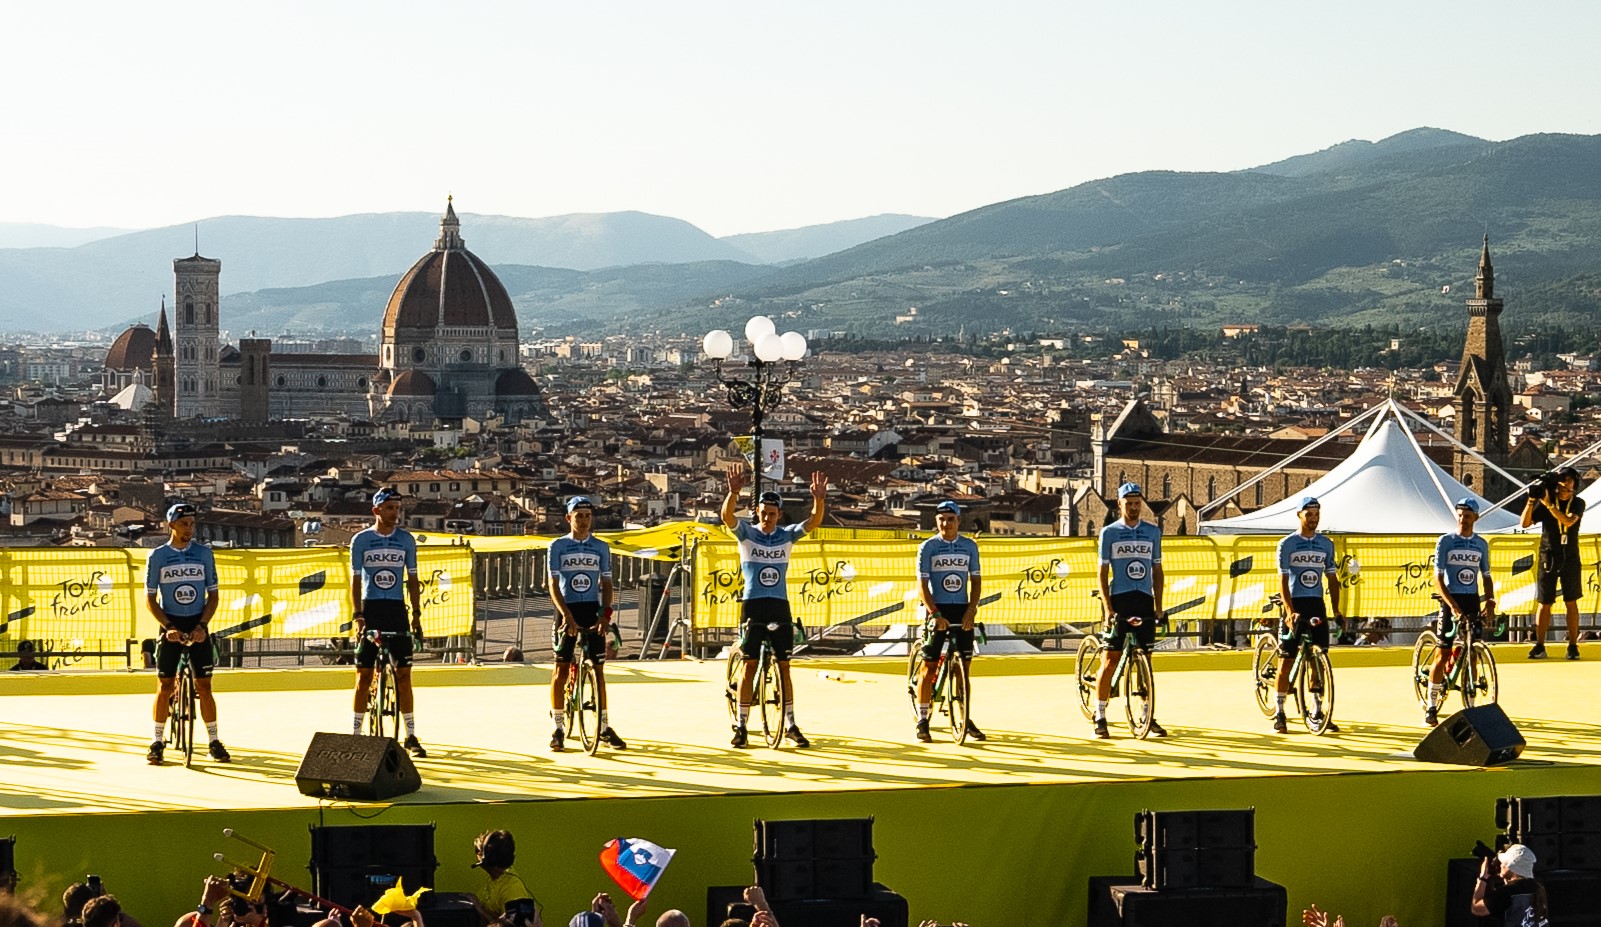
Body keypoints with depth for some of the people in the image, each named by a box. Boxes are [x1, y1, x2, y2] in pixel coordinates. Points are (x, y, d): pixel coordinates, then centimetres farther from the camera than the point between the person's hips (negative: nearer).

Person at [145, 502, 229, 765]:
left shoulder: (204, 553, 3)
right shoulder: (157, 556, -1)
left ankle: (214, 742, 8)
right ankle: (158, 742, 9)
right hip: (170, 626, -1)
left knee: (204, 686, 0)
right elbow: (150, 598, 0)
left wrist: (202, 625, -9)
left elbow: (213, 594, 5)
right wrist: (168, 627, -13)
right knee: (165, 686, -1)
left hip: (198, 626, 1)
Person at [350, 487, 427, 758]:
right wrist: (357, 616, -11)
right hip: (370, 609, -1)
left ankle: (411, 736, 2)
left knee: (403, 674, -2)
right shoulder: (361, 540, 1)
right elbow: (355, 580, -1)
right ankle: (356, 735, 6)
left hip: (396, 609, 1)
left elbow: (412, 579, 9)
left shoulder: (406, 540, 6)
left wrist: (416, 614, 1)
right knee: (364, 675, -1)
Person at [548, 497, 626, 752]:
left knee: (598, 668, 1)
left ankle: (604, 728, 5)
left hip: (593, 610, 2)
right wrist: (566, 615, -18)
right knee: (562, 668, -2)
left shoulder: (601, 547, 8)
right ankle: (558, 727, 5)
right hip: (567, 609, -1)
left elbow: (606, 583, 6)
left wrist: (605, 614, -10)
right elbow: (554, 584, -5)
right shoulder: (558, 546, 1)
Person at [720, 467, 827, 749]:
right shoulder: (746, 533, -1)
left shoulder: (787, 535, 5)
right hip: (753, 605, -2)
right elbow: (727, 517, -20)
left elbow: (814, 522, -8)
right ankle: (741, 725, 4)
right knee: (749, 665, -1)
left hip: (779, 606, 2)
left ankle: (790, 725, 11)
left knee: (784, 666, 5)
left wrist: (818, 499, -27)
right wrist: (733, 492, -39)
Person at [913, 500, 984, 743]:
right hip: (938, 610, -3)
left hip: (962, 611, 3)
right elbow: (922, 584, -7)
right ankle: (922, 720, 4)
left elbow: (975, 580, 6)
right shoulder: (928, 547, -3)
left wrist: (971, 610, -8)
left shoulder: (969, 547, 6)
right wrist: (934, 613, -19)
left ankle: (965, 718, 14)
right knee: (929, 666, -3)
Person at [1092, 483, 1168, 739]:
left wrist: (1158, 606, 6)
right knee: (1110, 660, -4)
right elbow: (1103, 572, 0)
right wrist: (1107, 607, -10)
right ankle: (1100, 718, 0)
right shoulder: (1109, 532, 2)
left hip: (1145, 602, 3)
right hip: (1119, 600, -3)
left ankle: (1148, 717, 12)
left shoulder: (1153, 532, 11)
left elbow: (1157, 570, 14)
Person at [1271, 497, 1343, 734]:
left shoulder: (1326, 544, 10)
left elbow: (1332, 578, 12)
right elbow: (1283, 580, -9)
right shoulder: (1287, 544, -2)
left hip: (1317, 605, 4)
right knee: (1287, 659, -2)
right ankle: (1279, 713, 3)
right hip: (1295, 604, -4)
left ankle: (1318, 712, 10)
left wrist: (1335, 609, 1)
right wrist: (1290, 611, -21)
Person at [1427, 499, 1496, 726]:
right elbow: (1438, 577, -9)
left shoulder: (1481, 544, 9)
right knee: (1442, 655, -6)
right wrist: (1452, 605, -21)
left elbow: (1486, 576, 16)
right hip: (1451, 600, -3)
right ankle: (1431, 707, 1)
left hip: (1472, 601, 3)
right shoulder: (1446, 541, -3)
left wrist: (1490, 599, -3)